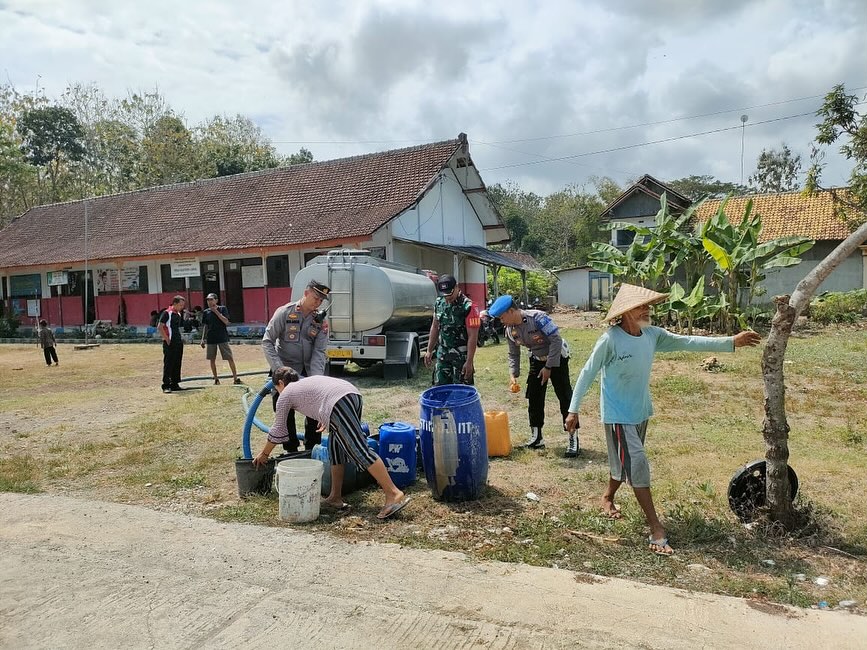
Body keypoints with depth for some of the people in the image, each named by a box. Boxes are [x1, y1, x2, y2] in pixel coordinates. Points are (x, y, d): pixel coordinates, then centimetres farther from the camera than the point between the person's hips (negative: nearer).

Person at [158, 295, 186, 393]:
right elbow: (159, 327, -14)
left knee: (177, 364, 11)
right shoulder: (167, 313, -10)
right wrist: (167, 339, -15)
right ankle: (166, 386, 2)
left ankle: (175, 384, 19)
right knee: (168, 365, -3)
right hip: (170, 344, -8)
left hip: (178, 343, 8)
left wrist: (181, 338, 14)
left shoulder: (179, 314, 15)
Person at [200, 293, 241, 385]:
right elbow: (205, 326, 13)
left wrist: (216, 311, -15)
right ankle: (216, 379, 18)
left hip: (222, 338, -3)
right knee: (212, 359, 7)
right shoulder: (206, 312, 8)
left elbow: (226, 322, -12)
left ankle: (235, 377, 0)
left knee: (230, 358, -5)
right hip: (211, 339, 4)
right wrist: (203, 339, 8)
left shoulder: (222, 309, -1)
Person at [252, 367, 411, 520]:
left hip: (338, 403, -8)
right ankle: (335, 497, 23)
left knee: (360, 450, -12)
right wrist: (326, 419, 42)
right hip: (353, 393, 8)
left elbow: (278, 431, 27)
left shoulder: (285, 394, 22)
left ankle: (394, 494, -18)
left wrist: (264, 454, 39)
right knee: (336, 447, 19)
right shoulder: (310, 380, 39)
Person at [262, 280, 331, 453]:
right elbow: (267, 342, -12)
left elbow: (319, 352, -7)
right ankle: (291, 450, 15)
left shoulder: (321, 322, -2)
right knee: (285, 411, 1)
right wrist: (279, 369, -21)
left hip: (308, 370, 3)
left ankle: (311, 448, 17)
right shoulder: (284, 313, -11)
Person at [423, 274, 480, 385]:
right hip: (442, 353, 6)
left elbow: (473, 336, -17)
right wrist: (429, 350, 14)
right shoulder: (439, 303, 4)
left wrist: (469, 361, -19)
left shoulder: (468, 307, -17)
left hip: (461, 355, -6)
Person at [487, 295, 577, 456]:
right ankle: (536, 438, 18)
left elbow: (556, 340, -26)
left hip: (557, 357, -6)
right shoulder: (510, 330, -8)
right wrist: (513, 374, -8)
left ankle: (574, 440, -1)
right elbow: (513, 354, 6)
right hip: (537, 360, 7)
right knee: (534, 398, 6)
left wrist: (549, 367, -24)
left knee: (565, 397, -8)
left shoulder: (537, 318, -29)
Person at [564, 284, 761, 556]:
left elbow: (687, 342, -1)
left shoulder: (652, 335, -5)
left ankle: (607, 498, 45)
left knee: (625, 462, 20)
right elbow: (587, 373, -17)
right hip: (617, 415, -7)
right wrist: (573, 409, -16)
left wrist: (731, 342, -6)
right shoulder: (610, 339, -23)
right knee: (637, 464, -8)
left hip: (641, 412, 7)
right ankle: (656, 529, 0)